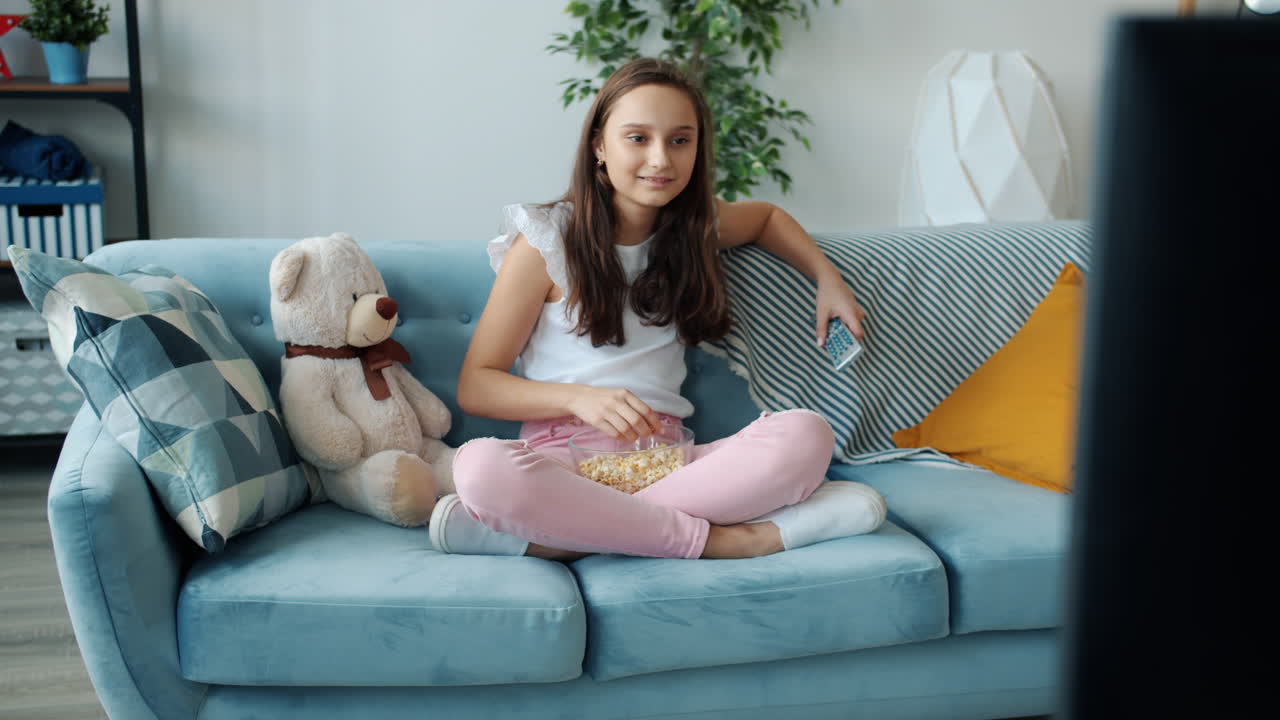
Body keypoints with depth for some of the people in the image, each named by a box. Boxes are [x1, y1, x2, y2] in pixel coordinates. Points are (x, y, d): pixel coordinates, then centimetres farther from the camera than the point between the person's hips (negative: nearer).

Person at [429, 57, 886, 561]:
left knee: (806, 436, -25)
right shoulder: (546, 241, 1)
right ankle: (714, 539, -30)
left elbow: (767, 215, 39)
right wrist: (580, 398, -19)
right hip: (564, 457, -4)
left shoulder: (696, 227, 15)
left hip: (667, 457, 4)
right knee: (480, 464, -38)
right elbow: (474, 387, -2)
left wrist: (828, 279, 22)